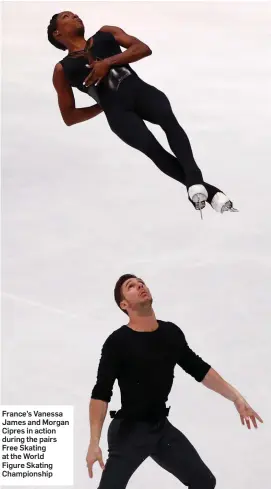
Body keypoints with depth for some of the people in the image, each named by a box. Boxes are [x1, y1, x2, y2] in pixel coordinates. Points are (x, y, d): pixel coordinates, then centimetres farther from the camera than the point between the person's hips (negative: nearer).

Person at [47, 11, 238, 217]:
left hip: (139, 89, 2)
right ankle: (209, 191, -33)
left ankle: (194, 178, -46)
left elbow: (144, 49, 11)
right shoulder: (63, 69, 20)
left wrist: (108, 62, 0)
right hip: (117, 109, -2)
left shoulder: (105, 33, 26)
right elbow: (69, 117, 20)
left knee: (167, 117, -33)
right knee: (151, 147, -29)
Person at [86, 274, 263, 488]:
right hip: (128, 431, -6)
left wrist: (236, 398, 9)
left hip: (163, 428, 6)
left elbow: (200, 369, 12)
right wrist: (94, 443, -24)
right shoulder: (118, 342, -18)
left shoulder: (171, 333, 0)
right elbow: (101, 394, -19)